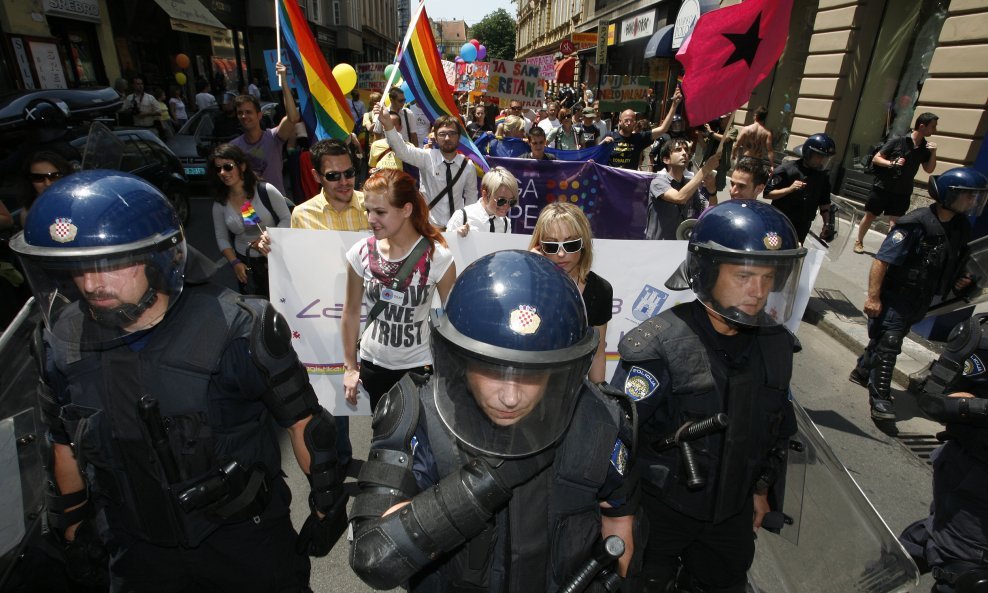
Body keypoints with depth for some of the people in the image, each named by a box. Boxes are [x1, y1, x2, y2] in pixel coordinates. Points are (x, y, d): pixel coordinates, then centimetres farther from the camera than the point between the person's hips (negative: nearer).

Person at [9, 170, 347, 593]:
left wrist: (327, 505, -8)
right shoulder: (61, 343, -8)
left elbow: (303, 421, -15)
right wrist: (72, 530, 16)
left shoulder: (234, 330, -25)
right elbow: (66, 445, 8)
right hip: (138, 550, 4)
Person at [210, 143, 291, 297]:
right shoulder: (220, 203, 0)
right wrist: (234, 263, -4)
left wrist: (270, 237, -21)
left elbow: (287, 219, -7)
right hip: (245, 264, 3)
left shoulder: (265, 190, -11)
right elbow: (221, 238, 7)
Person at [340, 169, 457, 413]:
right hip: (373, 364, 3)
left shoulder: (437, 257, -17)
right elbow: (351, 313, 2)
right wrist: (350, 367, 6)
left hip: (420, 366, -2)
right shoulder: (361, 253, -10)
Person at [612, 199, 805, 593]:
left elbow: (780, 425, 10)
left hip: (733, 512, 5)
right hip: (660, 511, -5)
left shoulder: (776, 343, -6)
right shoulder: (657, 344, -27)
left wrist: (762, 487, 15)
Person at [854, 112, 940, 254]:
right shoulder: (897, 140, -10)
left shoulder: (925, 147, 4)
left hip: (902, 192, 3)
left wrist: (933, 153, -6)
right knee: (870, 216, 8)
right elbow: (875, 158, -8)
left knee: (895, 222, -3)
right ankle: (859, 242, 25)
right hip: (882, 187, -3)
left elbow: (929, 169, 9)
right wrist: (891, 163, -24)